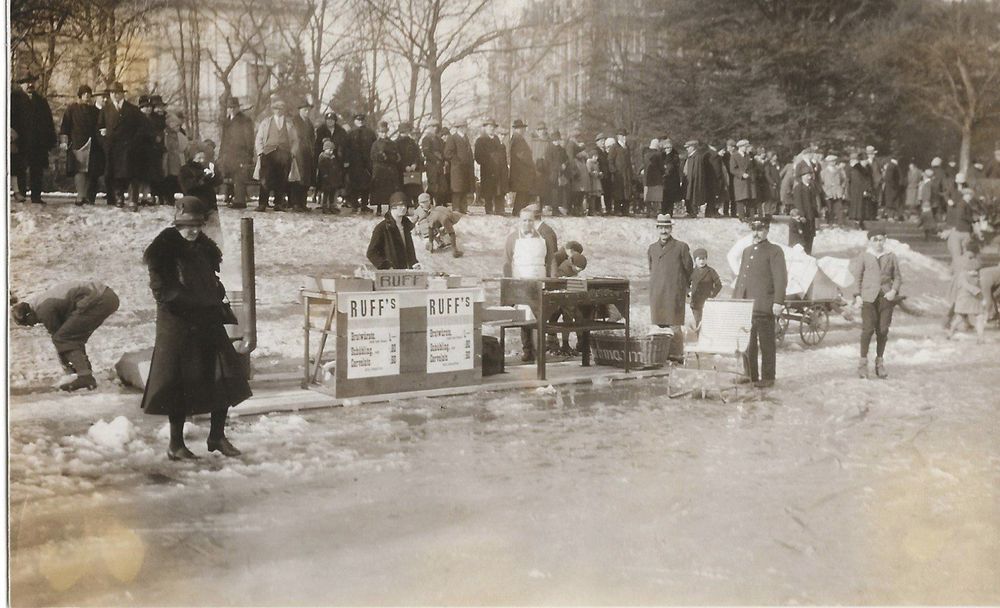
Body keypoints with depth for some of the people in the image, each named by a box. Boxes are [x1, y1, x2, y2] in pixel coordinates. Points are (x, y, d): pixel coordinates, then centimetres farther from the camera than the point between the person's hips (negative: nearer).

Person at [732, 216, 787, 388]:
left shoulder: (775, 251, -3)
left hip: (764, 307, -7)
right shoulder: (747, 251, 18)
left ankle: (767, 378, 6)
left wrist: (778, 302, -17)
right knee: (747, 343, 10)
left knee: (766, 344, 0)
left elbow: (781, 279, -10)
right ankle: (749, 375, 19)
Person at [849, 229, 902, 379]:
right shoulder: (863, 257, 6)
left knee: (883, 330, 2)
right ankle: (863, 362, -1)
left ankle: (879, 363, 13)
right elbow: (857, 277, 6)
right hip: (868, 297, -2)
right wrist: (857, 295, -4)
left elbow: (897, 277, 13)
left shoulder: (891, 257, 11)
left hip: (886, 297, 2)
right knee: (868, 328, -11)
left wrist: (894, 291, -4)